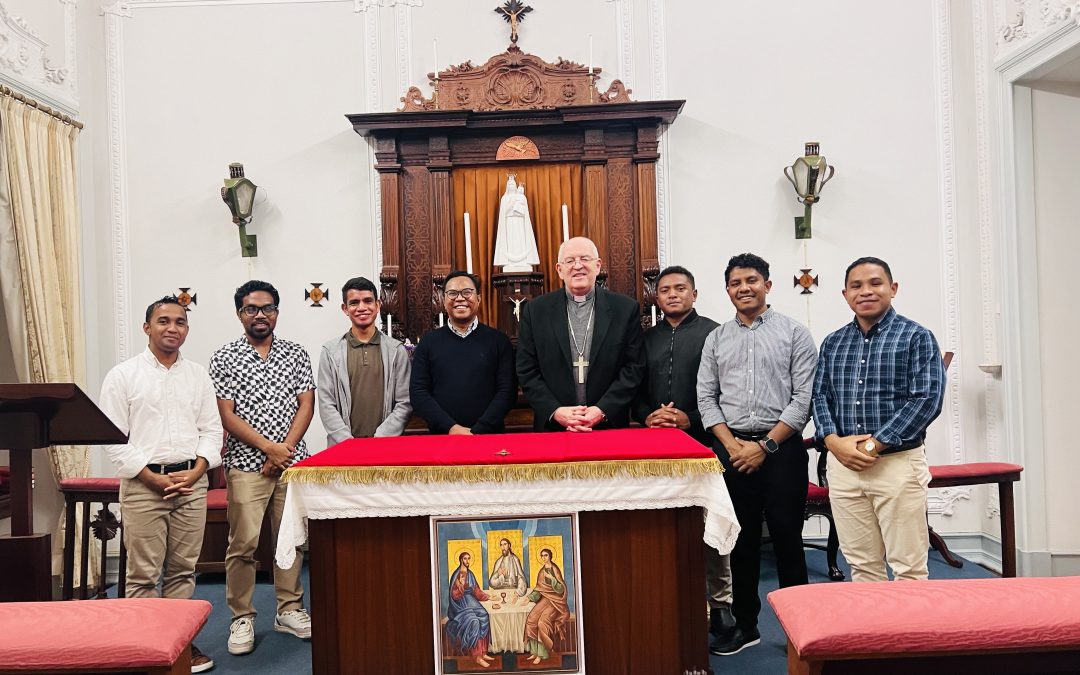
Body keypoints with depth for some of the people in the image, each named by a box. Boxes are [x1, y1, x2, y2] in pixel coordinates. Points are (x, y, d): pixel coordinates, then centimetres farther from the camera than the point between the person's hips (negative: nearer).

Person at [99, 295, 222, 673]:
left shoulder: (198, 375, 10)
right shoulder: (123, 376, 0)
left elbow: (211, 429, 8)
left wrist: (194, 473, -7)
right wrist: (155, 478, -11)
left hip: (191, 482, 3)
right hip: (143, 484, -3)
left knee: (183, 569, 9)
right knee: (143, 574, 2)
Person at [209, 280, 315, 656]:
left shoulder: (296, 354, 7)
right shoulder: (225, 358, 0)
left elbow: (306, 405, 3)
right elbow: (226, 415, -5)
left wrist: (285, 449, -9)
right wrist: (269, 448, -12)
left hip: (292, 461, 3)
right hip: (246, 464, -2)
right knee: (243, 543, -1)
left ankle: (290, 610, 22)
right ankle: (242, 618, 15)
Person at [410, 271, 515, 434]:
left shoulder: (498, 340, 2)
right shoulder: (428, 343, 5)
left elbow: (507, 390, -4)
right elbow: (418, 392, -1)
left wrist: (478, 430, -15)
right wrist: (450, 428, -13)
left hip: (489, 436, 0)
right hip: (441, 438, 1)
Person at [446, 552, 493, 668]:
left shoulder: (470, 574, 12)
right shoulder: (456, 575, -8)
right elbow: (455, 595, -12)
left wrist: (489, 597, 9)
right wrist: (460, 585, -27)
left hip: (471, 601, 6)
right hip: (460, 604, -6)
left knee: (484, 617, -18)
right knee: (473, 622, -27)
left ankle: (482, 652, -12)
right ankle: (477, 657, -24)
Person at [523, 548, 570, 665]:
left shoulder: (555, 570, -5)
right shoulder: (541, 571, 12)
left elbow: (561, 589, -9)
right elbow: (538, 588, 12)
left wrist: (551, 578, -18)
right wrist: (529, 598, -1)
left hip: (555, 600, -6)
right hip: (545, 598, 6)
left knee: (542, 622, -24)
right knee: (531, 620, -15)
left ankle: (541, 653, -14)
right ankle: (535, 651, -7)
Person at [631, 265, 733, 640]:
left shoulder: (713, 333, 1)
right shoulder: (647, 338, 15)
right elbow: (636, 389, 14)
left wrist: (691, 419, -14)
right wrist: (647, 415, -5)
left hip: (702, 440, -4)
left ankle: (720, 602, 15)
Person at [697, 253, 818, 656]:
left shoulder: (794, 333, 1)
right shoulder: (716, 339, 11)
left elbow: (804, 397, -5)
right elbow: (706, 396, 8)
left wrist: (765, 445, -11)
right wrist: (730, 443, -5)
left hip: (781, 448, -3)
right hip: (731, 448, 3)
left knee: (787, 538, 3)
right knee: (741, 540, 10)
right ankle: (745, 624, 22)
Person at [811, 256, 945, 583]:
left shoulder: (917, 337, -1)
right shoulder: (833, 342, 12)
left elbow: (926, 399, -9)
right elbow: (819, 395, 9)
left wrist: (874, 445, -14)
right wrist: (834, 441, -9)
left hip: (898, 464, -4)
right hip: (842, 465, 4)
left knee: (908, 568, 4)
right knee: (862, 565, 12)